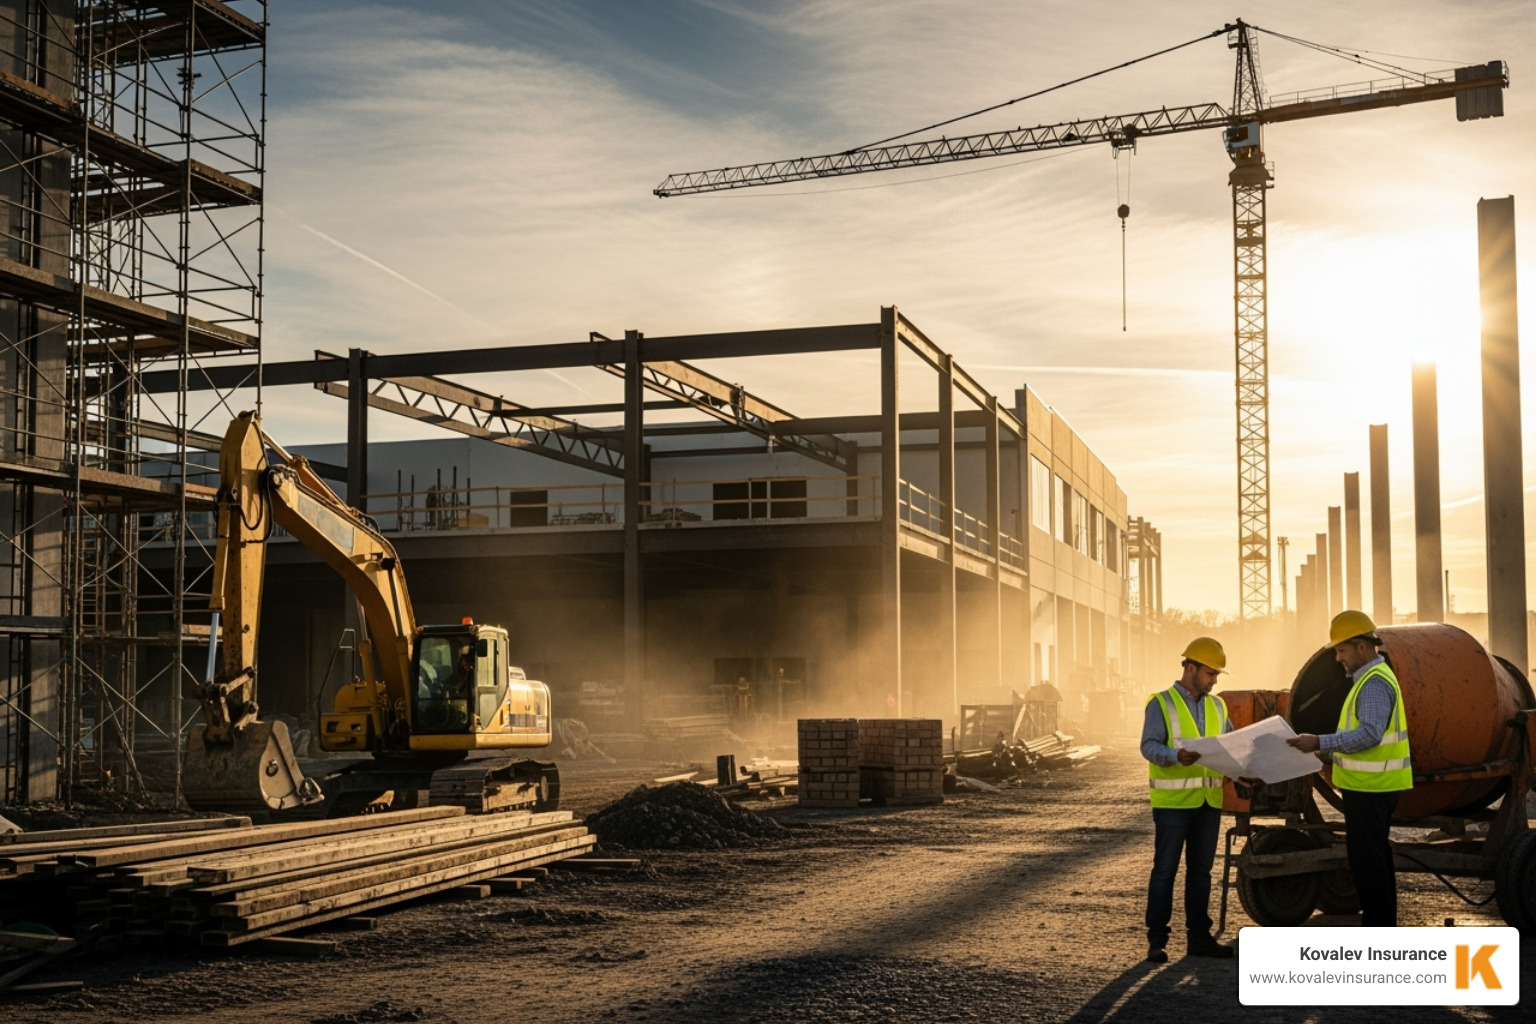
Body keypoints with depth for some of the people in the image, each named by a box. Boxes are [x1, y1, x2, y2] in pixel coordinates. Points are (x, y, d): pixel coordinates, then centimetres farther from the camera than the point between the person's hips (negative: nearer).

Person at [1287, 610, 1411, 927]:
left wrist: (1321, 742, -25)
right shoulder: (1371, 678, 16)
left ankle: (1377, 928, -3)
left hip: (1370, 788, -11)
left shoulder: (1375, 682, -17)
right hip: (1371, 785, 11)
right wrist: (1329, 752, 14)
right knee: (1376, 857, 15)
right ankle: (1383, 927, 23)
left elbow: (1369, 734, -26)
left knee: (1367, 860, -7)